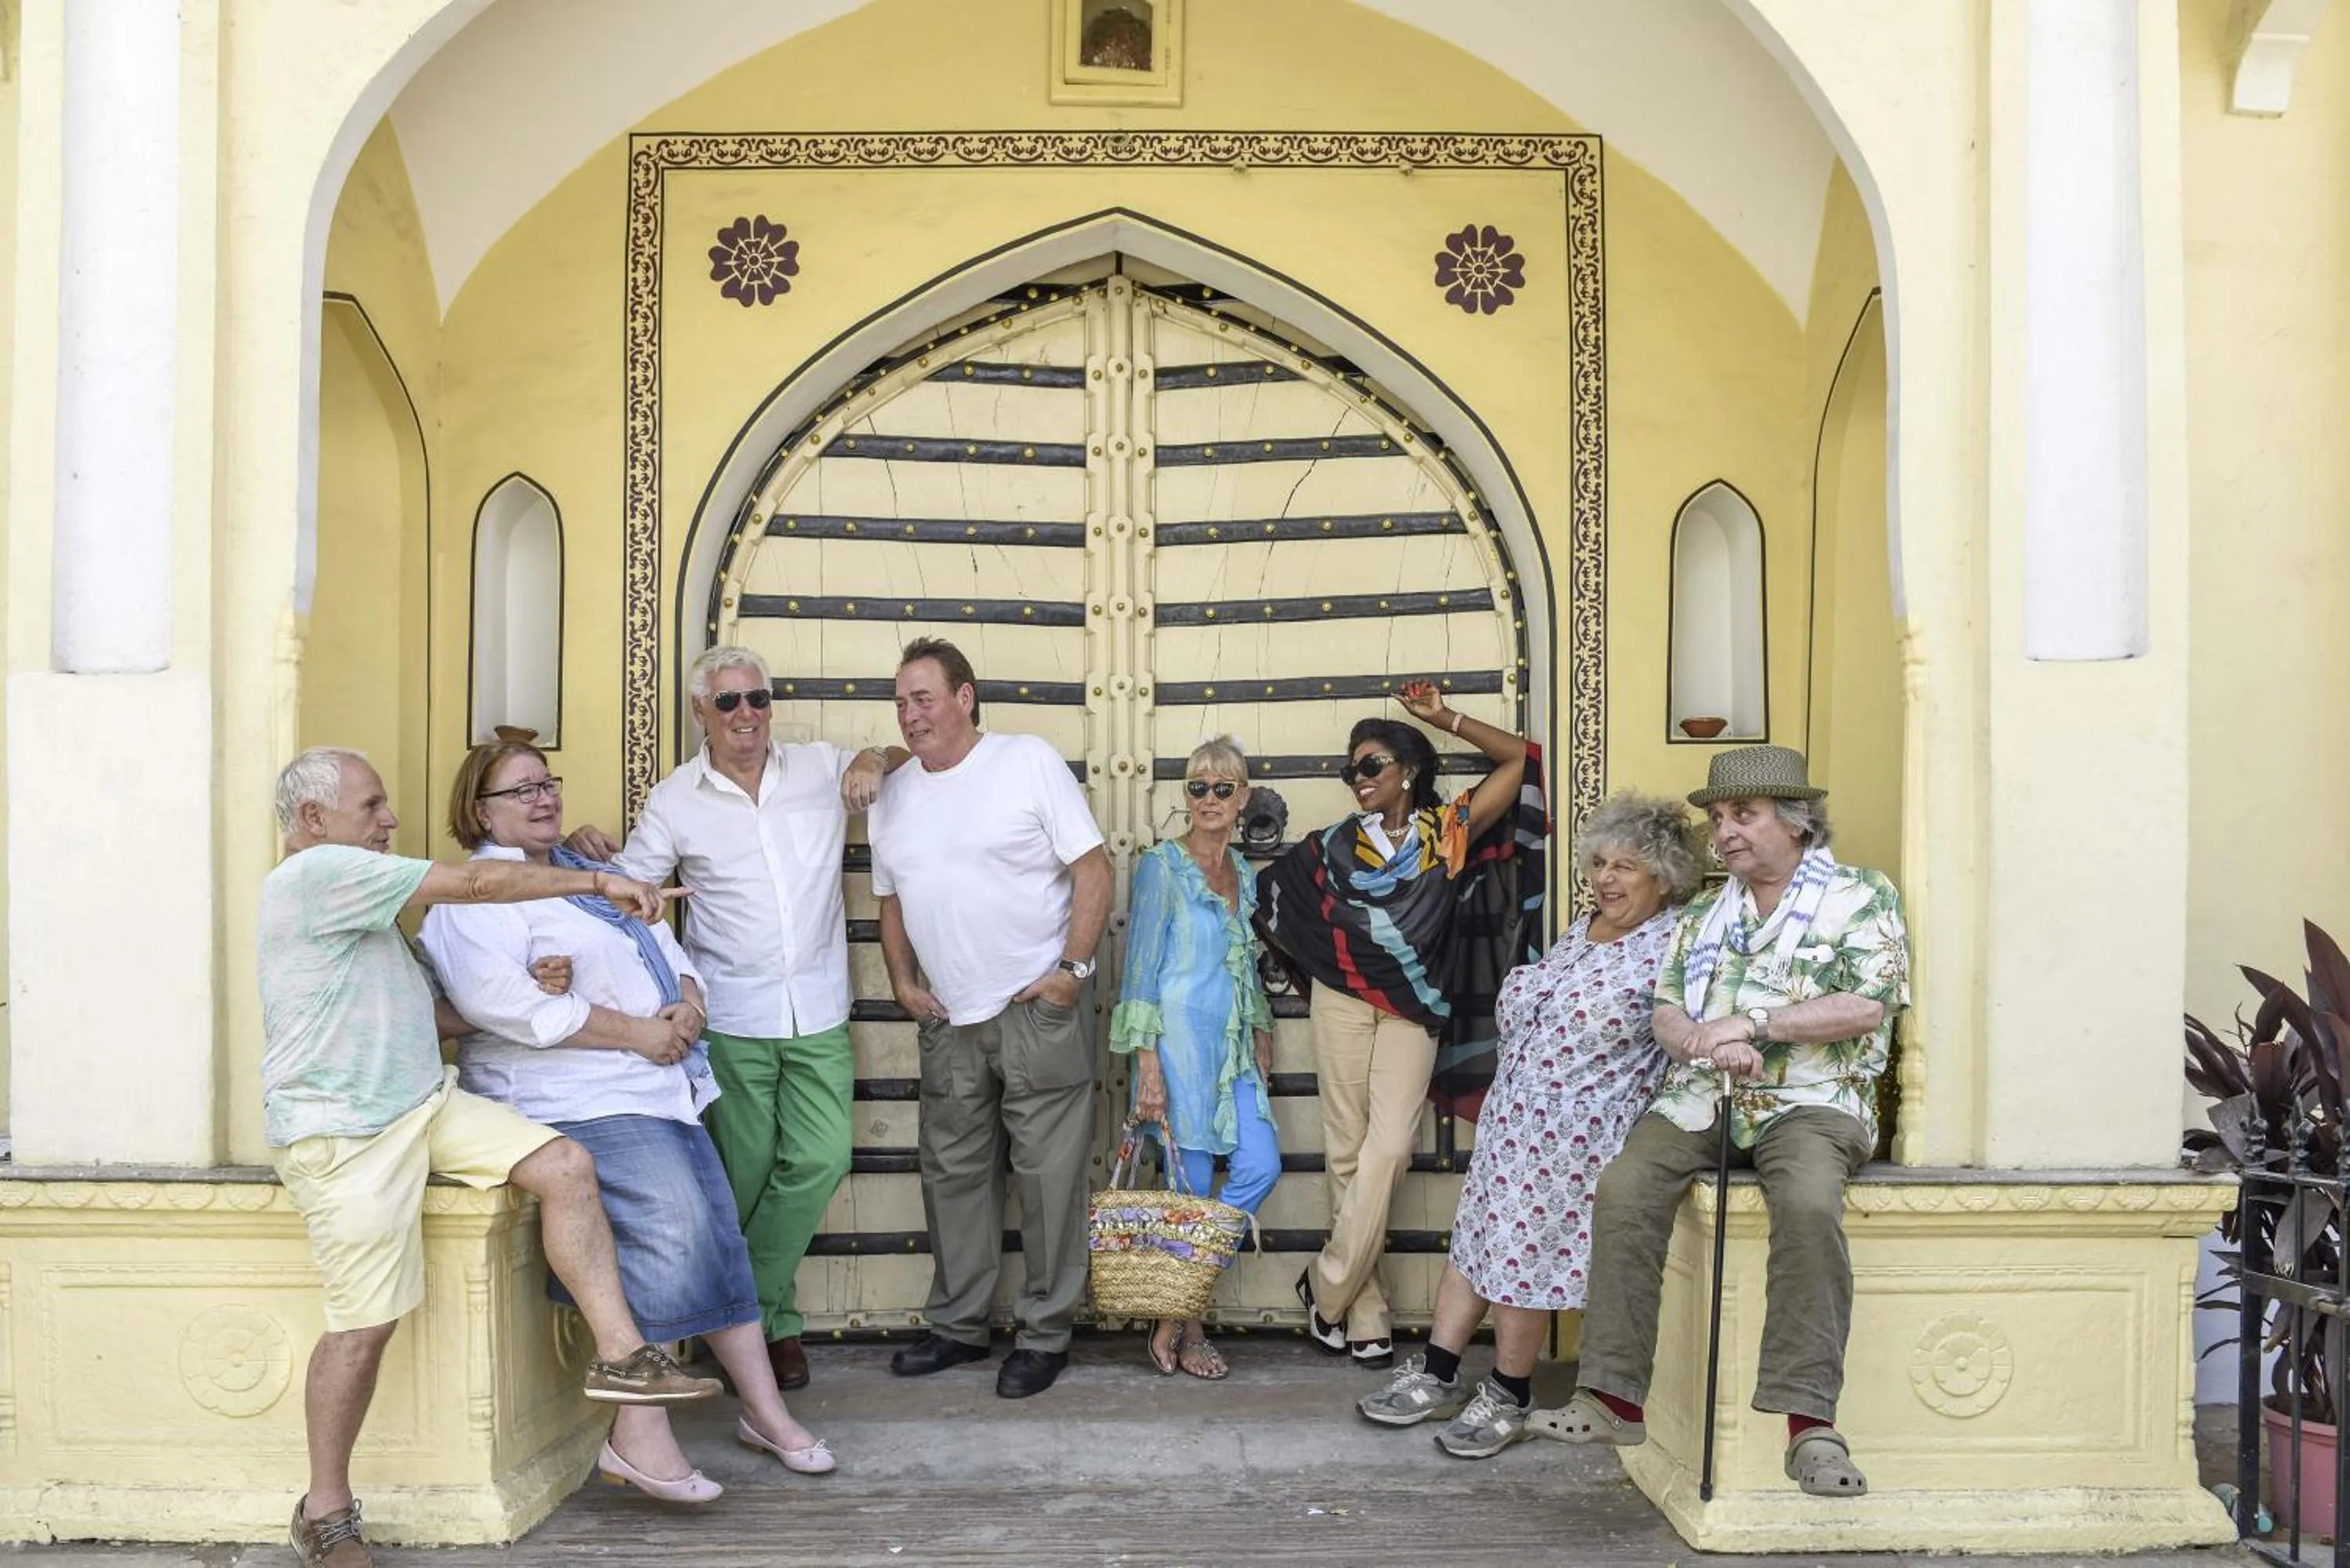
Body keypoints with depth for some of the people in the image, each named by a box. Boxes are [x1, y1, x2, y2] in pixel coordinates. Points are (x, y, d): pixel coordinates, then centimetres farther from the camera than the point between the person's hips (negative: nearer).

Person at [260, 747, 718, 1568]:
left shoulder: (354, 888, 22)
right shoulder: (320, 872, -12)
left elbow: (420, 1012, 23)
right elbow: (472, 882, -17)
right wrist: (597, 882, -10)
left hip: (426, 1099, 9)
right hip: (344, 1131, -9)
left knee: (565, 1166, -9)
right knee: (365, 1321, -9)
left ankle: (619, 1355, -8)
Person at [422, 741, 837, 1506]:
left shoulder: (588, 874, 22)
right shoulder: (478, 893, -6)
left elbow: (668, 947, 24)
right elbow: (498, 1000, -21)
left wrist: (688, 1004, -2)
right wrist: (634, 1031, -18)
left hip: (661, 1086, 9)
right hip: (575, 1098, -9)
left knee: (718, 1231, 4)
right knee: (672, 1227, -23)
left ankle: (763, 1408, 13)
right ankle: (638, 1436, -15)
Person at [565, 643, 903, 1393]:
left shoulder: (821, 766, 6)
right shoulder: (675, 800, 3)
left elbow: (903, 754, 21)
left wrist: (876, 760, -3)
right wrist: (593, 854, -17)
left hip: (818, 1011, 2)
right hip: (731, 1018, -1)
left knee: (821, 1159, -6)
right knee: (744, 1173, 3)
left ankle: (754, 1309, 12)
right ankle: (771, 1316, 22)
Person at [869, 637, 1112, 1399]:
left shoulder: (1030, 762, -7)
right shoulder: (893, 794, 10)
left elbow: (1093, 869, -9)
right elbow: (891, 899, 21)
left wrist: (1073, 969, -13)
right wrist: (903, 982, 9)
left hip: (1037, 1012, -5)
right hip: (948, 1021, 6)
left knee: (1049, 1176, 1)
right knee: (953, 1173, 13)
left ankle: (1045, 1334, 13)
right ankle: (958, 1324, 27)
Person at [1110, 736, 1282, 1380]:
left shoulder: (1244, 874, 15)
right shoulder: (1162, 866, -6)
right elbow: (1141, 967, -9)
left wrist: (1261, 1038, 16)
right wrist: (1148, 1064, -15)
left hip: (1233, 1048, 7)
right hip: (1180, 1040, -7)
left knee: (1261, 1167, -3)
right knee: (1192, 1184, -4)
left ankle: (1180, 1315, 11)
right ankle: (1185, 1328, 13)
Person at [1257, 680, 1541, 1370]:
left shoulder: (1449, 831, 3)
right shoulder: (1334, 845, 6)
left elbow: (1519, 757, 3)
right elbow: (1266, 889, 16)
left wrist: (1442, 718, 0)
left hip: (1414, 1008, -1)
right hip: (1343, 1001, 1)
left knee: (1388, 1150, -13)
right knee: (1348, 1150, 1)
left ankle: (1328, 1287, -2)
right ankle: (1364, 1313, 8)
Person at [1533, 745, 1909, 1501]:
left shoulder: (1862, 897, 7)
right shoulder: (1704, 913, 23)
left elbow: (1868, 1006, -7)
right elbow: (1666, 1012, 13)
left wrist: (1752, 1023, -12)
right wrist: (1709, 1045, -10)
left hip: (1809, 1099, -4)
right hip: (1701, 1097, 4)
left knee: (1808, 1202, -34)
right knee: (1624, 1189, -21)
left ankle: (1809, 1421, -29)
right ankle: (1614, 1397, -17)